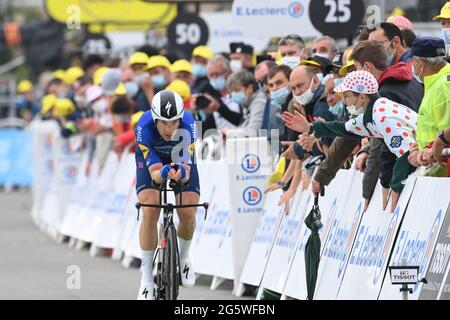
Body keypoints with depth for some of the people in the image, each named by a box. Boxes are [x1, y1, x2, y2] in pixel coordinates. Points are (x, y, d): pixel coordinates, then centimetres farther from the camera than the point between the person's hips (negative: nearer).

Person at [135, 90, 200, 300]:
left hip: (181, 159, 1)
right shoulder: (144, 127, -36)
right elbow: (154, 171, -37)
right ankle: (147, 276, -10)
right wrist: (163, 173, -59)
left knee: (188, 214, -17)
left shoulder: (188, 125, -36)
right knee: (150, 212, -22)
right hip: (151, 159, -1)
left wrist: (181, 173, -59)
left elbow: (186, 171, -36)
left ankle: (184, 256, 16)